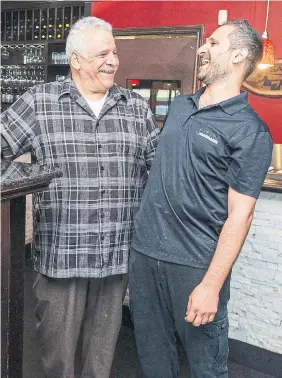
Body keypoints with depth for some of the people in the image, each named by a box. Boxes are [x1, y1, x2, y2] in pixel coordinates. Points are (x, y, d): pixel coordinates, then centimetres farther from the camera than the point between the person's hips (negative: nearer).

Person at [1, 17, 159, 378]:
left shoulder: (136, 107, 7)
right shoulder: (39, 101, -2)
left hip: (118, 251, 3)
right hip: (60, 251, -2)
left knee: (104, 337, 19)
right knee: (57, 338, 12)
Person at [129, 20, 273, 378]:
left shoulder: (250, 131, -10)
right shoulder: (179, 106, 11)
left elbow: (239, 214, -14)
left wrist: (212, 284, -17)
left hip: (195, 264, -5)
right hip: (143, 251, 6)